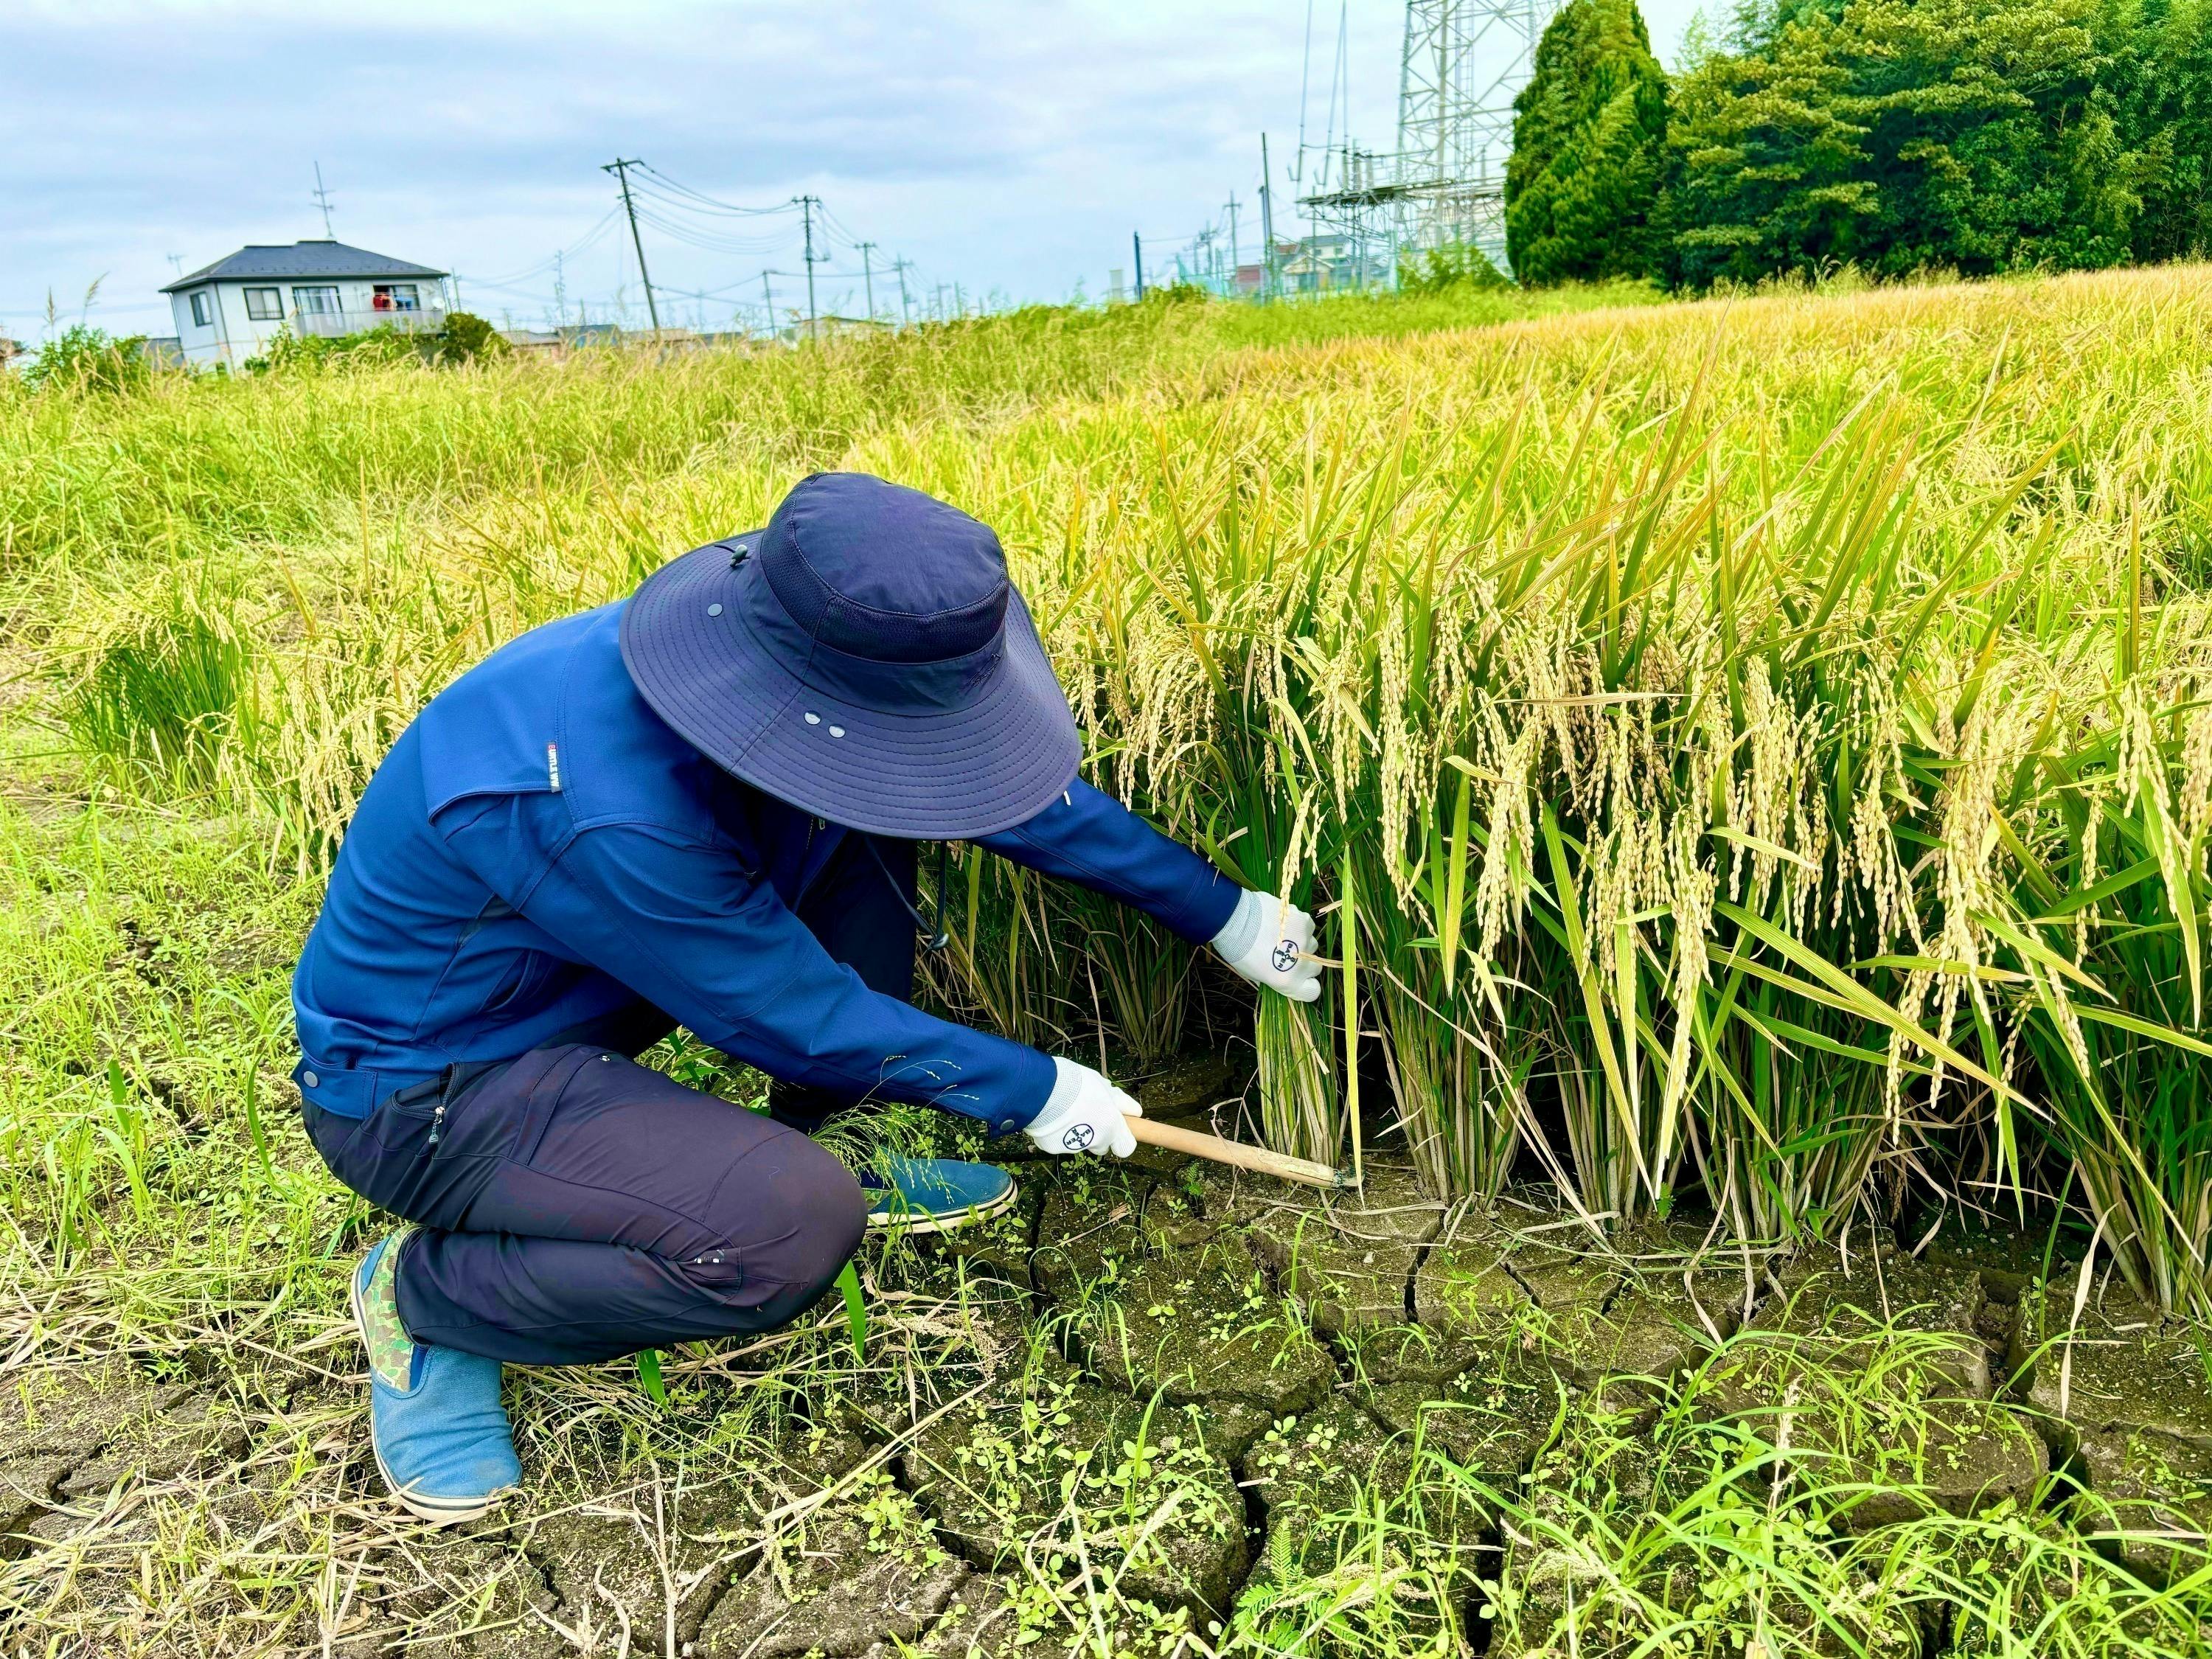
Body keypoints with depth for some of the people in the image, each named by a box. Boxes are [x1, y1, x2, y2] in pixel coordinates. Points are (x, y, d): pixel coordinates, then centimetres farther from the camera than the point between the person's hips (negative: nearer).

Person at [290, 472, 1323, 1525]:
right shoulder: (598, 811, -39)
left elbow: (1009, 776, -4)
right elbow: (797, 1014, -24)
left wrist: (1224, 914, 3)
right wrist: (1032, 1092, -11)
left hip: (565, 1001, 8)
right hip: (419, 1085, -8)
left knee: (858, 836, -4)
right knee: (791, 1229, -29)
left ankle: (824, 1155, 11)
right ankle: (421, 1292, -4)